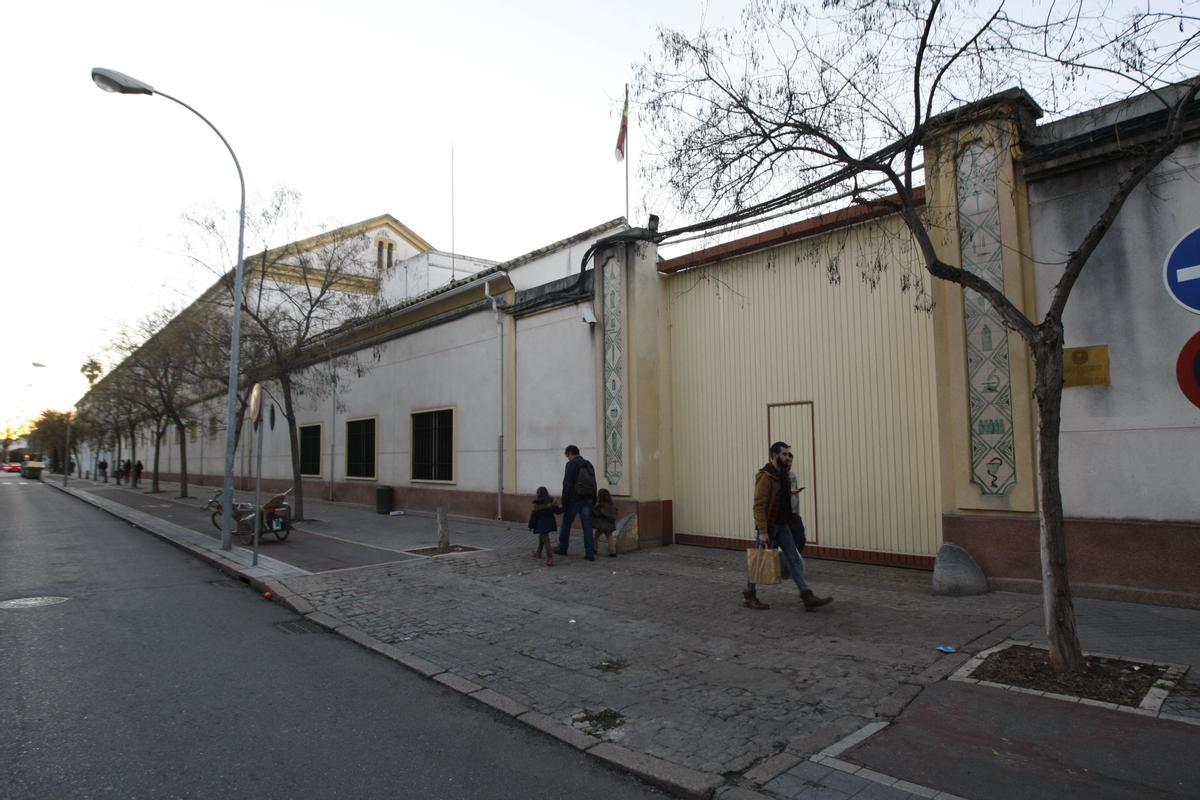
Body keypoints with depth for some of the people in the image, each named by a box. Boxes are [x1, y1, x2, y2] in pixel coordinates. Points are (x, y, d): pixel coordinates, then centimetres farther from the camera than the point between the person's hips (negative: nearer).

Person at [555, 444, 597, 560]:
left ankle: (562, 548, 23)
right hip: (587, 500, 6)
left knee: (566, 524, 11)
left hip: (574, 500, -5)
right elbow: (594, 485, 14)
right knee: (587, 527, 5)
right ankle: (590, 553, 1)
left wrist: (564, 504, -11)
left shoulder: (571, 464, -9)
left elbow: (567, 485, -14)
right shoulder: (589, 465, 12)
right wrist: (593, 501, 18)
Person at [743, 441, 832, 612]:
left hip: (783, 525, 8)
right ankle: (749, 596, 20)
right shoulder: (765, 476, -19)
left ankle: (807, 597, 3)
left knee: (794, 559, 3)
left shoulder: (783, 475, 10)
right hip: (768, 526, -8)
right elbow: (759, 506, -23)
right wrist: (762, 531, -27)